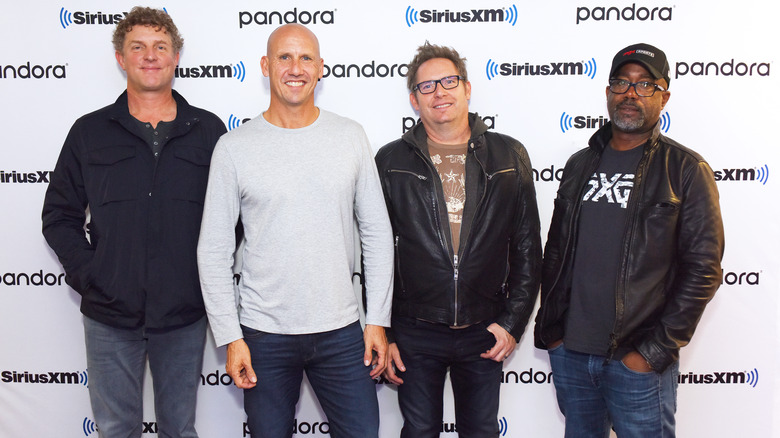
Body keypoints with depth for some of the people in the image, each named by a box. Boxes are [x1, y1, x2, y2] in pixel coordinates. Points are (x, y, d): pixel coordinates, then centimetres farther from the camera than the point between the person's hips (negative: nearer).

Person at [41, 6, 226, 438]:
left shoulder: (208, 131, 2)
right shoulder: (89, 132, 3)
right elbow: (59, 216, 7)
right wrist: (86, 274, -5)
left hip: (184, 316, 0)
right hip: (110, 314, 1)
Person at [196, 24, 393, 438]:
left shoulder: (350, 136, 2)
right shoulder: (234, 147, -3)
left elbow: (377, 233, 5)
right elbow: (214, 251, -1)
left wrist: (378, 319, 2)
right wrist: (230, 337, -5)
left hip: (341, 331, 1)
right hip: (264, 334, -1)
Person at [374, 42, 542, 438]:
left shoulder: (510, 157, 3)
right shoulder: (391, 162, 0)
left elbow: (527, 249, 5)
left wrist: (513, 322, -1)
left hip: (484, 333, 1)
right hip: (415, 334, -1)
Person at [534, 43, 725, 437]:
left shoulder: (686, 170, -4)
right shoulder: (579, 165, 10)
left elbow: (702, 269, -8)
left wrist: (657, 349, -13)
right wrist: (549, 328, 6)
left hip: (639, 363, -4)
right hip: (569, 353, 4)